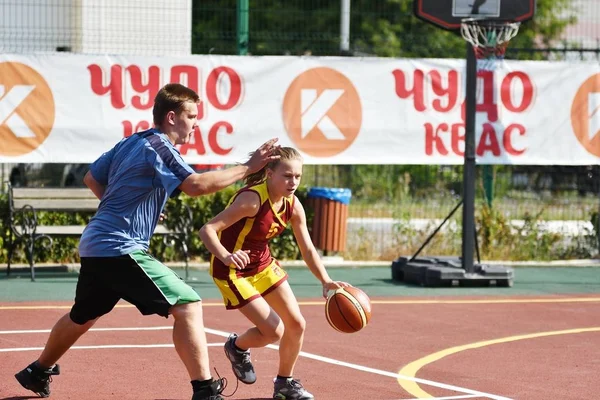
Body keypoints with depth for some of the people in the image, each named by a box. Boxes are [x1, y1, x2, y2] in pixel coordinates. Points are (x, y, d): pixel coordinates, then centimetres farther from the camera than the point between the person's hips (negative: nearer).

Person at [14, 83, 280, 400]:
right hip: (121, 248, -10)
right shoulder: (158, 147, -13)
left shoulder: (130, 143, 14)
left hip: (93, 246, 10)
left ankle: (38, 372, 45)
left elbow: (92, 178, 24)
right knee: (187, 305, -13)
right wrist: (248, 168, -23)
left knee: (83, 316, 29)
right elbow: (196, 185, -26)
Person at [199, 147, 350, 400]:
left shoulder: (293, 205, -8)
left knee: (296, 324, 6)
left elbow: (307, 250, -1)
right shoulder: (252, 199, -30)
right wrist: (226, 257, -51)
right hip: (233, 271, -7)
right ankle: (237, 348, 22)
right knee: (274, 331, -12)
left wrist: (326, 281, -17)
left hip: (263, 265, 7)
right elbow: (207, 230, -33)